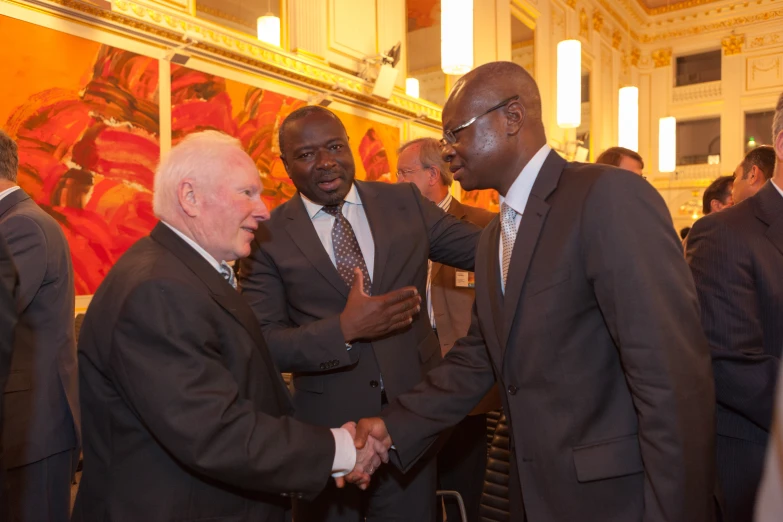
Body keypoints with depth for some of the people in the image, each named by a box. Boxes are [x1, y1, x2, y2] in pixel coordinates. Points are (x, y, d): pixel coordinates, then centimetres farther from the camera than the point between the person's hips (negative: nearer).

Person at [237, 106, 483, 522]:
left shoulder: (405, 202, 0)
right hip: (327, 426, -1)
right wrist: (344, 330, -23)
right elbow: (263, 343, -10)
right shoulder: (268, 236, -7)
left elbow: (486, 249, 1)